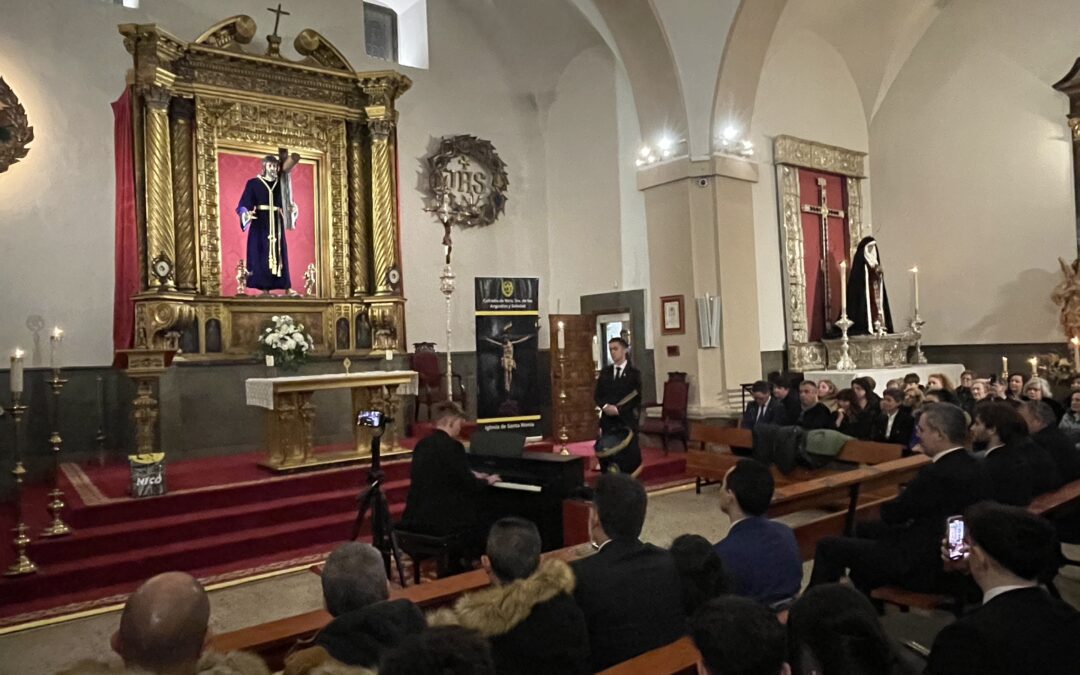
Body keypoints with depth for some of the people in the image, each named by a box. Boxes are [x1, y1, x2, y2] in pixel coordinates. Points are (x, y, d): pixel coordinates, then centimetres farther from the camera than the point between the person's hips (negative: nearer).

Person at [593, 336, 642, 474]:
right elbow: (597, 395, 10)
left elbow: (637, 397, -5)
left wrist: (618, 409, -14)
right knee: (606, 453, -1)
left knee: (628, 455, -2)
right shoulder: (605, 372, 12)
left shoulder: (634, 373, 1)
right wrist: (605, 406, -11)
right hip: (608, 420, 3)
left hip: (626, 420, -3)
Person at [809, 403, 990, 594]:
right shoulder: (972, 466, 2)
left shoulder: (938, 473, -28)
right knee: (867, 530, 29)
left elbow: (891, 514, -15)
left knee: (828, 546, -2)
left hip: (924, 567, -10)